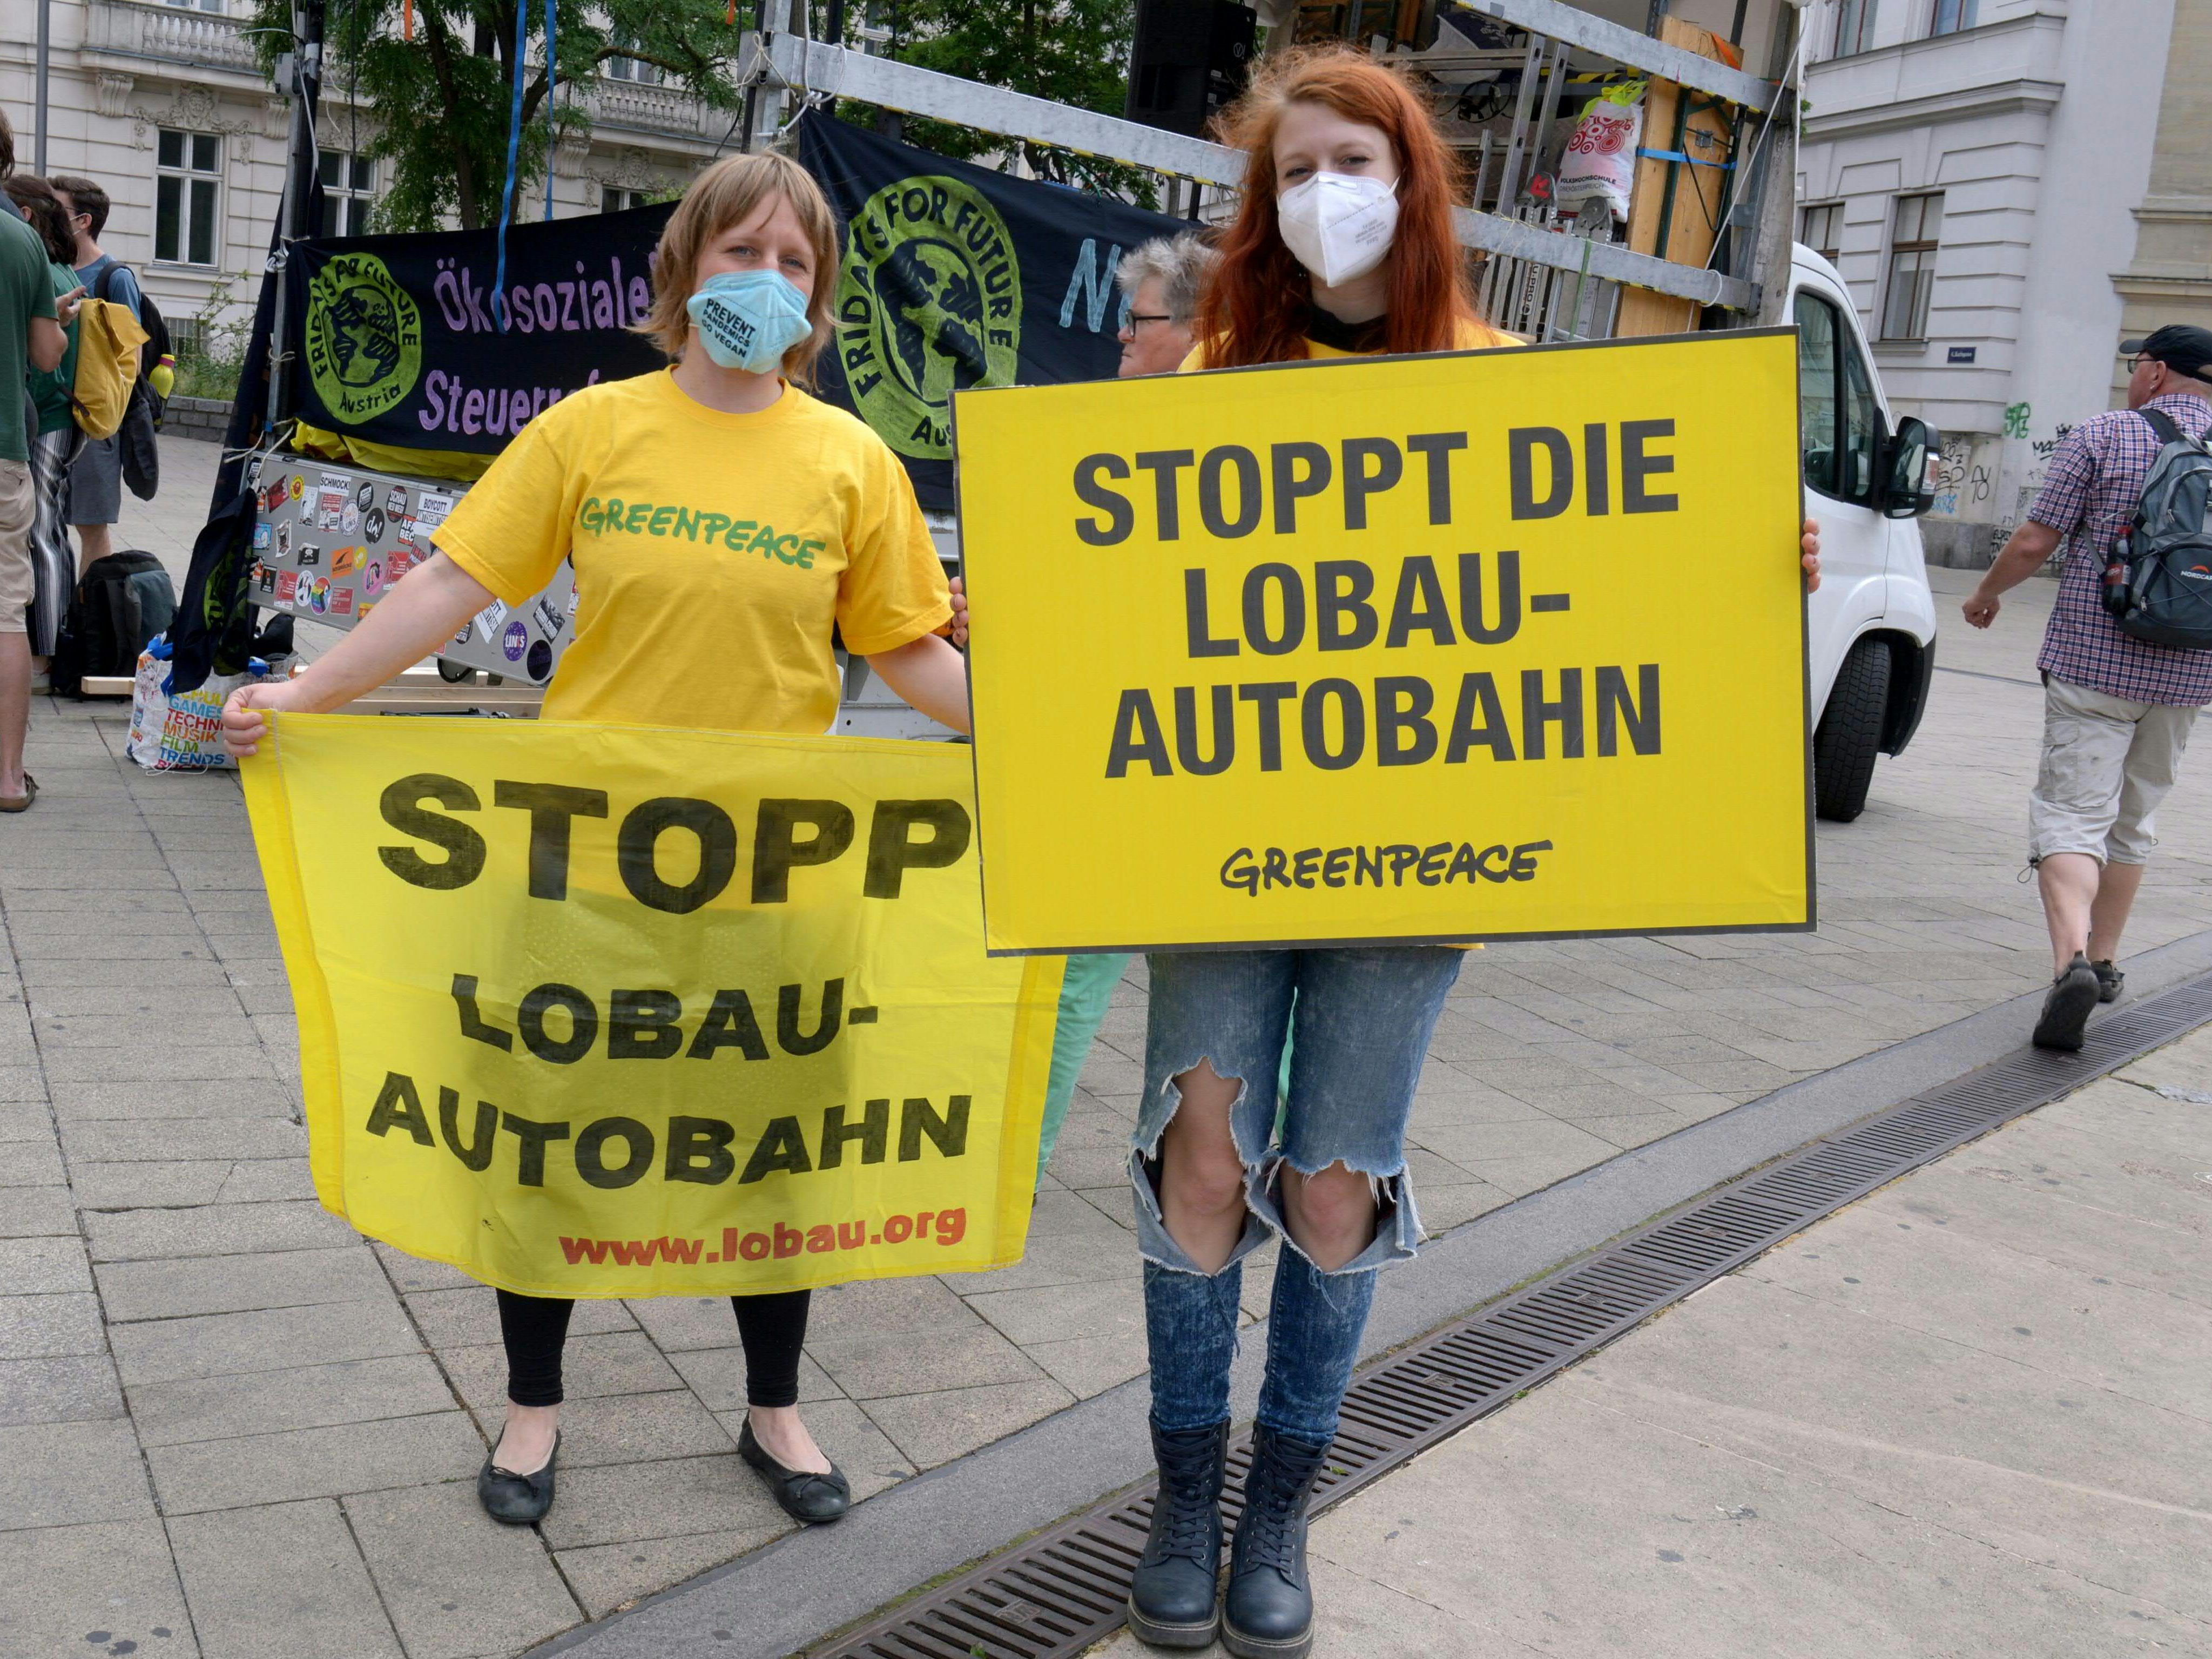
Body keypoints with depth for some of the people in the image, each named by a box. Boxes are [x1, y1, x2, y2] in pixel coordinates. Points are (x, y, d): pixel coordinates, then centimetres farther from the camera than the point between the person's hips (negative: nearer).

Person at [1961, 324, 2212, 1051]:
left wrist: (1987, 592, 10)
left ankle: (2072, 958, -28)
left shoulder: (2103, 436, -6)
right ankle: (2104, 962, 28)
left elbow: (2034, 542, -8)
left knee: (2073, 814, -6)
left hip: (2091, 662, -4)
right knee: (2133, 816, 19)